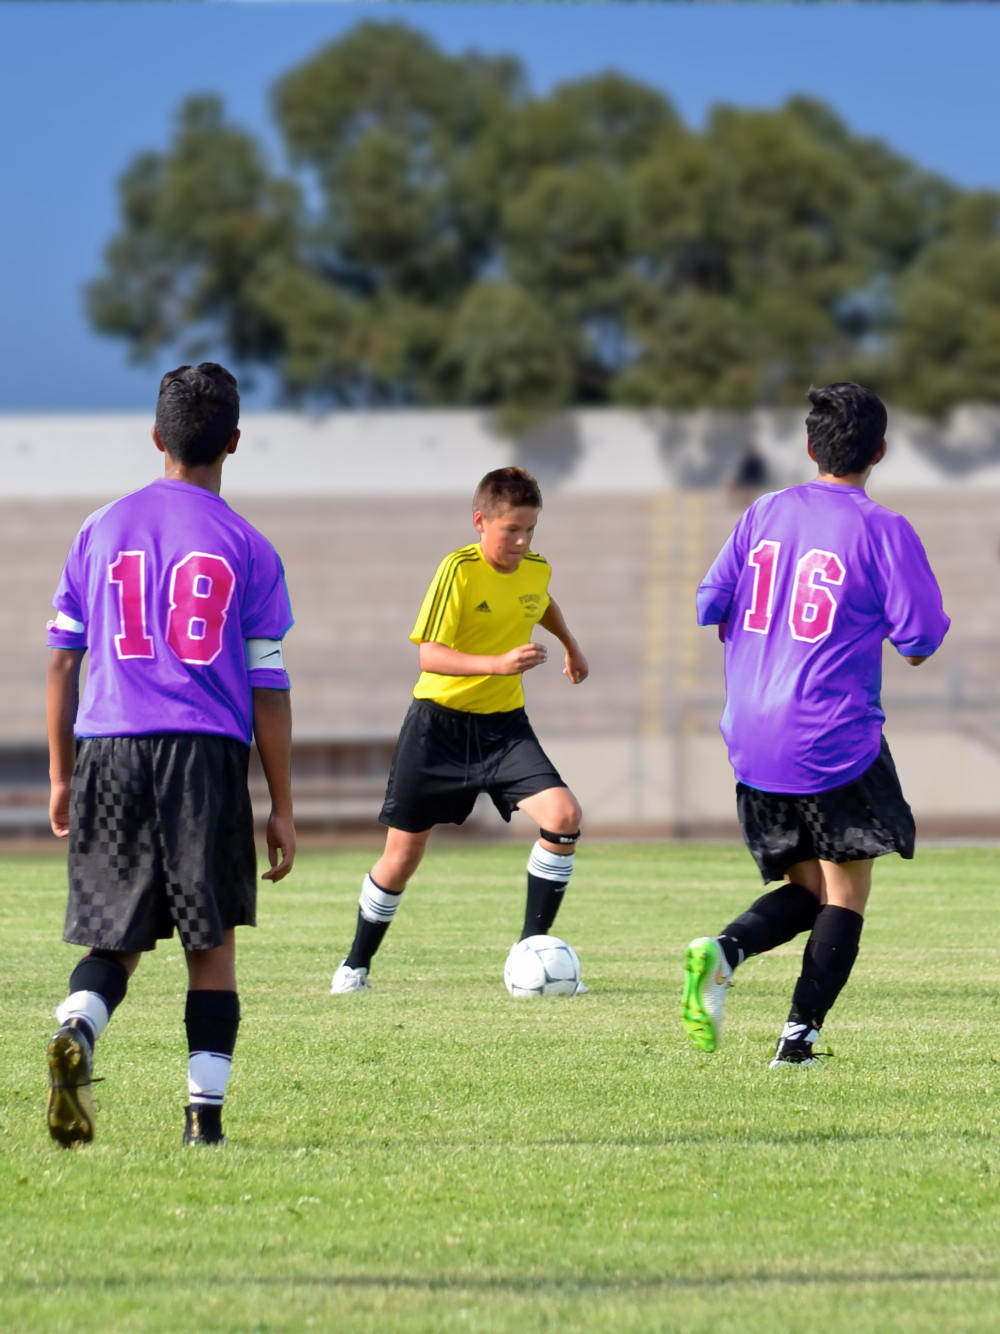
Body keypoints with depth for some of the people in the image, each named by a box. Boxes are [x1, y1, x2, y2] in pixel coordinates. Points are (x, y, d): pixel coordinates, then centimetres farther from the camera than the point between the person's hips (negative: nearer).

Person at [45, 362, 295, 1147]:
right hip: (205, 756, -2)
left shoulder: (101, 532, 9)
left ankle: (77, 1033, -23)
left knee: (116, 939, 7)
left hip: (108, 754, 2)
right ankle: (204, 1115, 4)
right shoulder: (247, 550, 2)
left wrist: (61, 777, 19)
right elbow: (268, 687, 2)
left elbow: (63, 661, 11)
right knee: (211, 944, 8)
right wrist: (282, 808, 7)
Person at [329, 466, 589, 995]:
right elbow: (428, 655, -26)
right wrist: (498, 664, -38)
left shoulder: (537, 570, -1)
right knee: (402, 855, 3)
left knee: (563, 815, -19)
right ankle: (356, 964, 25)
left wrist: (571, 647, 38)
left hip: (503, 724, 4)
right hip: (439, 723, -4)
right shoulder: (459, 570, -18)